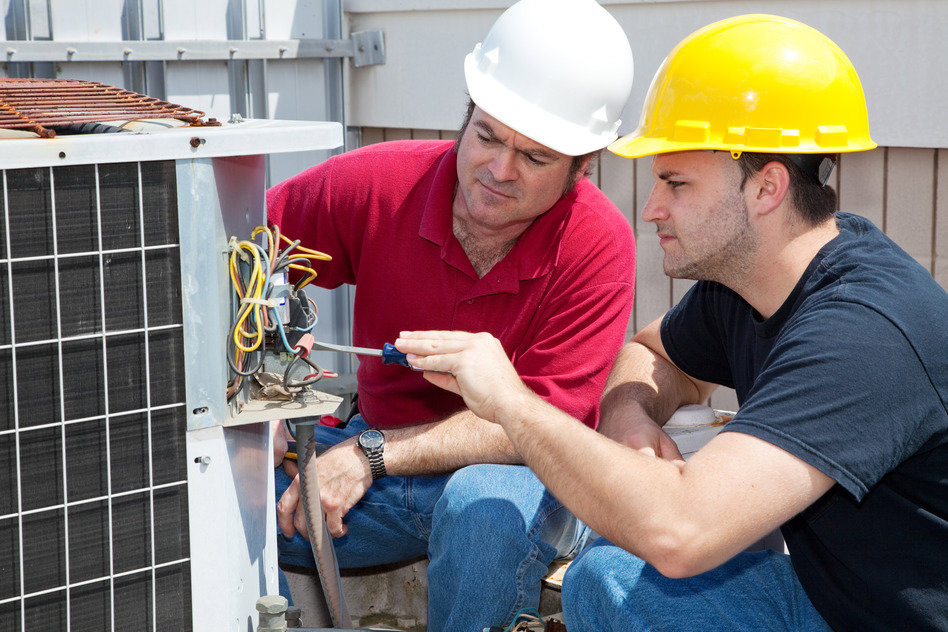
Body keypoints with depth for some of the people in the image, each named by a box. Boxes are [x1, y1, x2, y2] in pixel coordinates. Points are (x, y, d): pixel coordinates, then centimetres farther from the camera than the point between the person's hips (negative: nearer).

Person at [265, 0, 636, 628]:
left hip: (527, 479, -2)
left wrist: (372, 455, -28)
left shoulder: (599, 245, -19)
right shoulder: (378, 183, -12)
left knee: (483, 502, -38)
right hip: (380, 455, 3)